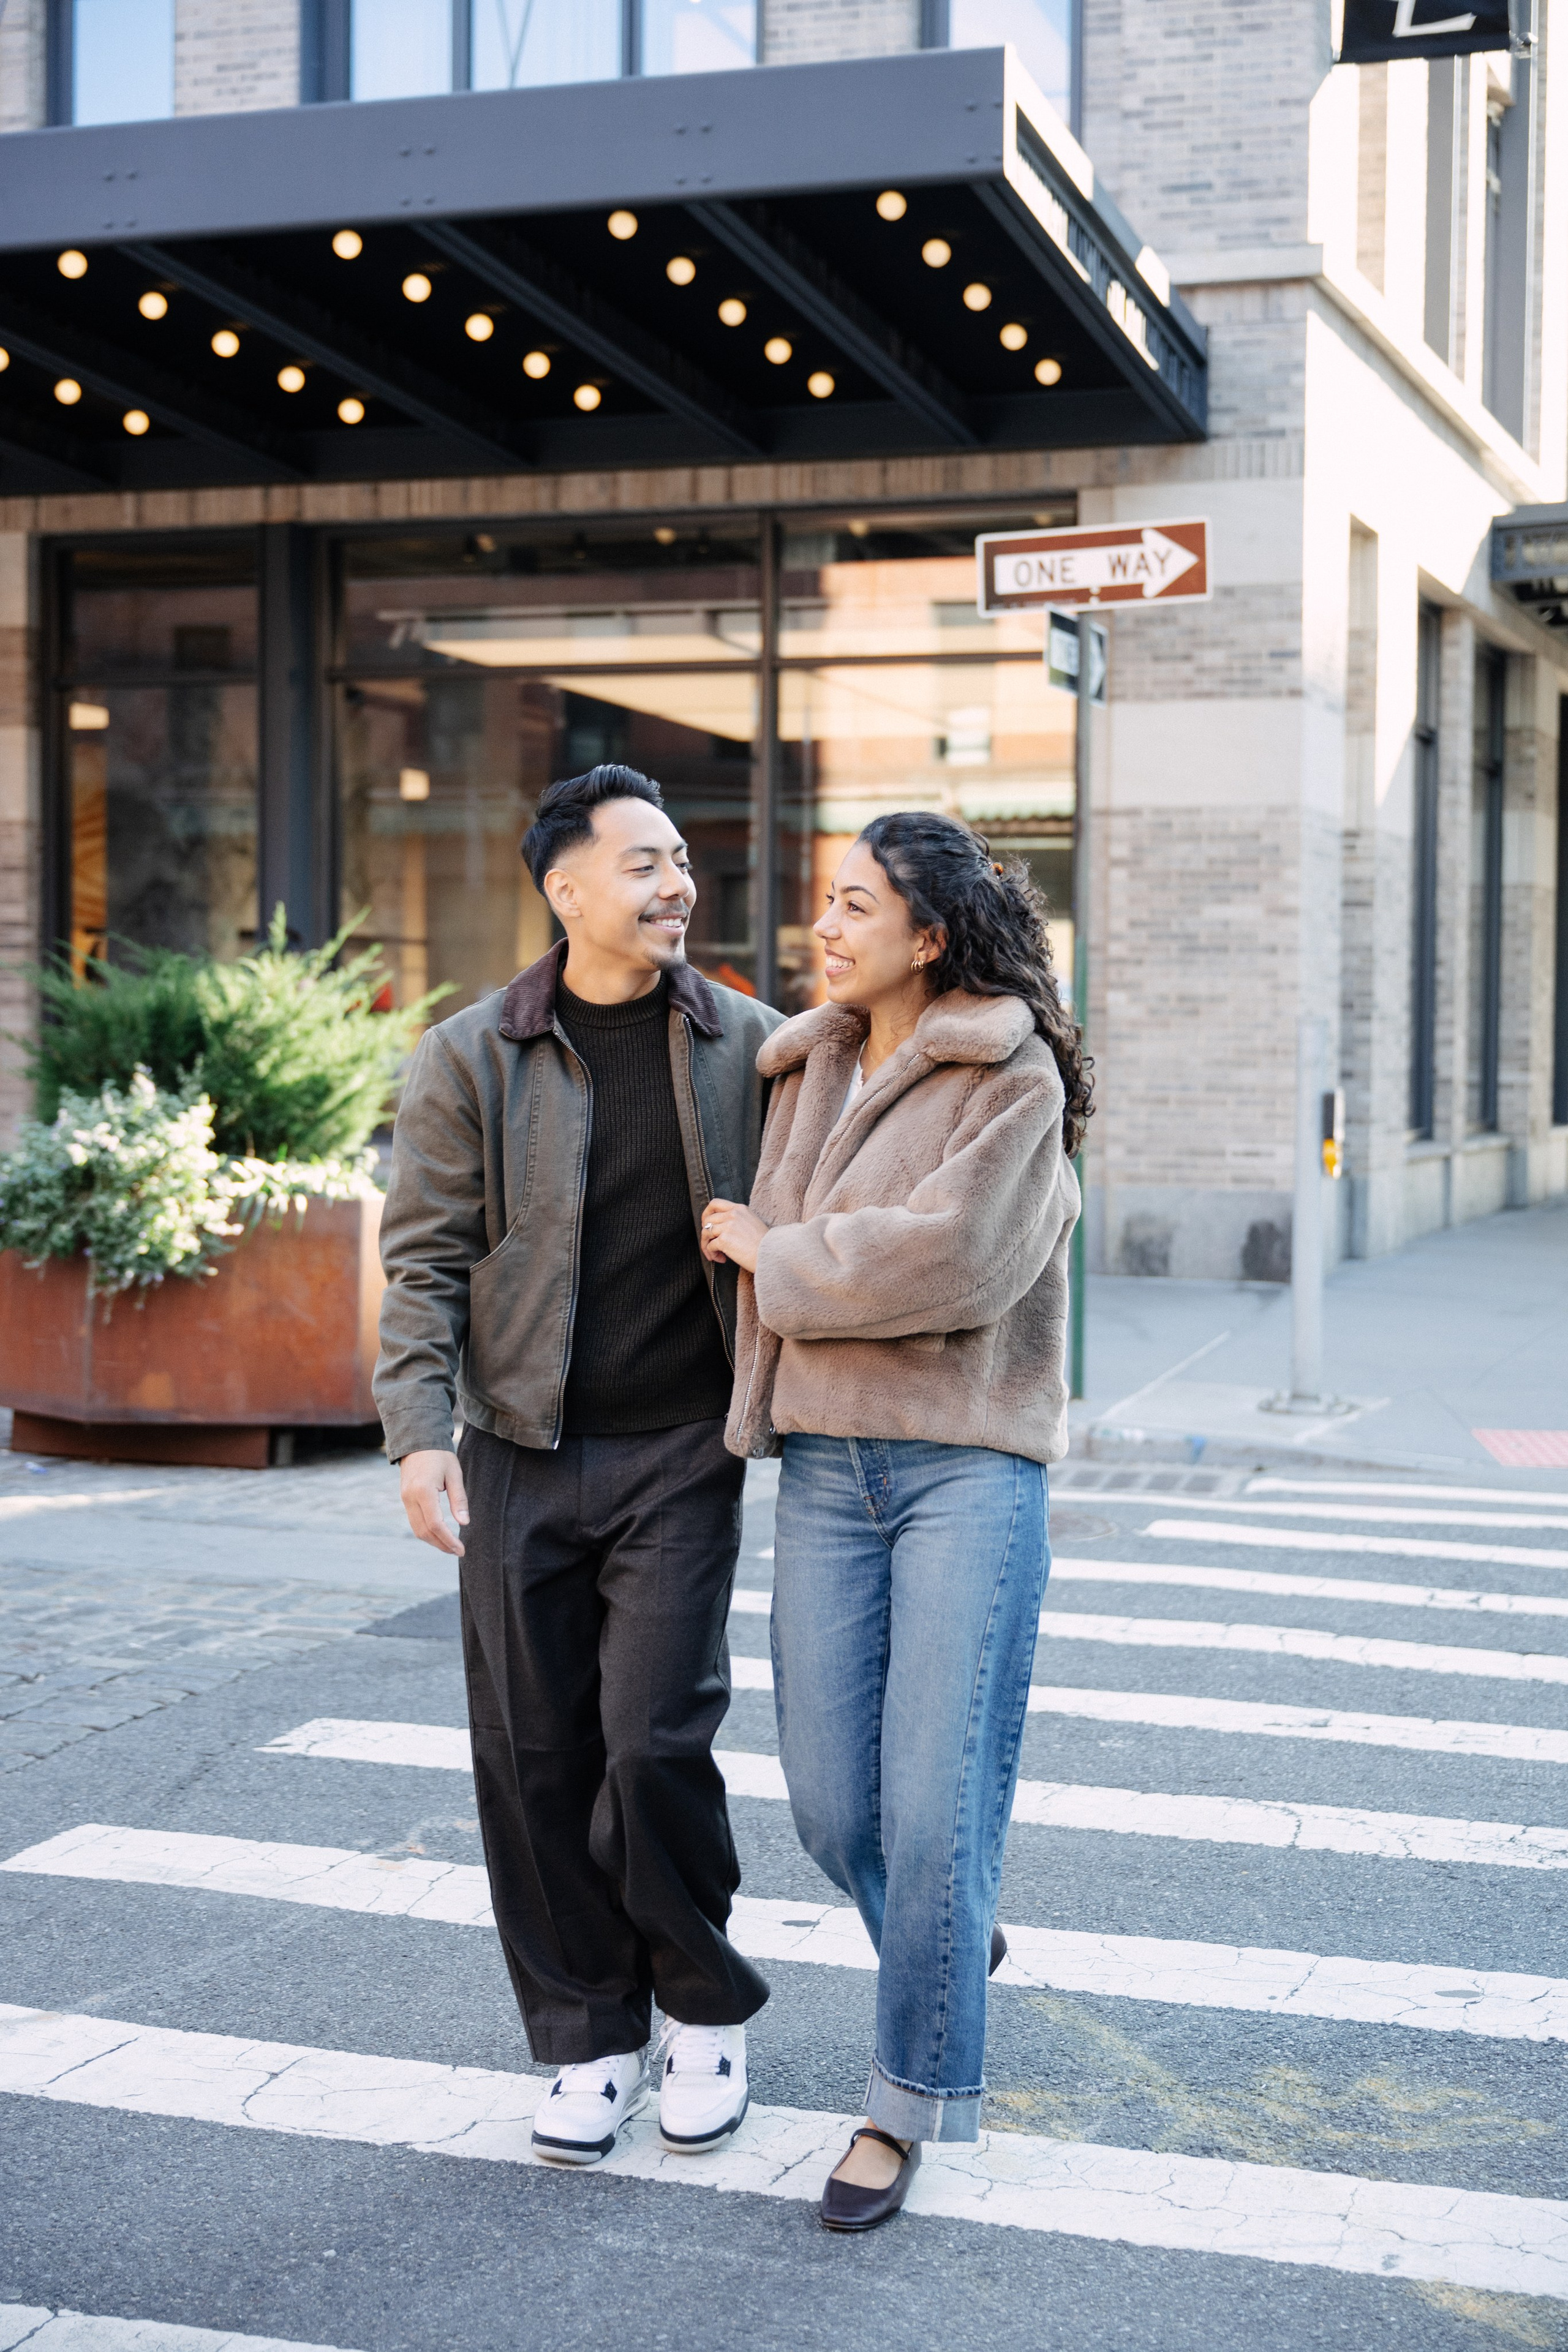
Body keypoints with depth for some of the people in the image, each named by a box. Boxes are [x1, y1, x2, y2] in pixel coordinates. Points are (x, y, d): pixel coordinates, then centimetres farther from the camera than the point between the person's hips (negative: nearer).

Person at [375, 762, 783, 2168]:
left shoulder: (747, 1046, 3)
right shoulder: (472, 1059, 0)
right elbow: (423, 1259, -1)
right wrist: (419, 1430, -12)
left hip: (679, 1455, -1)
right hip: (521, 1458, 1)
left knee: (656, 1746, -7)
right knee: (535, 1756, 6)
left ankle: (706, 2011, 19)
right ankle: (585, 2038, 24)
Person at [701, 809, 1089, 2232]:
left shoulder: (1015, 1080, -7)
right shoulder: (809, 1068, 12)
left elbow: (942, 1254, -19)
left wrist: (775, 1254, -8)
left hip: (970, 1465, -6)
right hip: (827, 1464, 6)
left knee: (934, 1806, -5)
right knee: (829, 1803, 7)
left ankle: (912, 2104, 12)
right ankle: (958, 1943, 38)